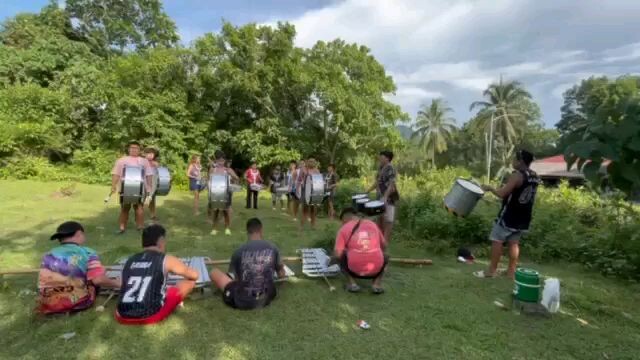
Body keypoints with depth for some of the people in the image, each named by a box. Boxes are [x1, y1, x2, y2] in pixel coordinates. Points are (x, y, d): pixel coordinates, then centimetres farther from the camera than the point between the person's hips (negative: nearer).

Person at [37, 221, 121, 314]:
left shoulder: (48, 255, 5)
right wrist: (116, 283, -3)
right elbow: (98, 280, -20)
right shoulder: (87, 253, -9)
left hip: (47, 307, 4)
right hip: (78, 304, -4)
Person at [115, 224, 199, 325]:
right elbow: (195, 275, 8)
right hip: (150, 316, -7)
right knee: (190, 281, 6)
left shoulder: (129, 261, 13)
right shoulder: (167, 260, -2)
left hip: (122, 317, 7)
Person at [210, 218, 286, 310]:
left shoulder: (239, 251, -8)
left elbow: (232, 277, 6)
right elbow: (282, 275, 11)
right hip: (266, 299, 4)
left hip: (242, 302, -4)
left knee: (214, 272, 11)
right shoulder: (273, 249, -3)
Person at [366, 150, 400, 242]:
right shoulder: (381, 168, 12)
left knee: (387, 221, -3)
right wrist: (367, 191, 21)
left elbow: (391, 184, -23)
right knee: (380, 219, 16)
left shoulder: (390, 169, -15)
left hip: (388, 198, -9)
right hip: (380, 197, 9)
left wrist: (385, 197, -33)